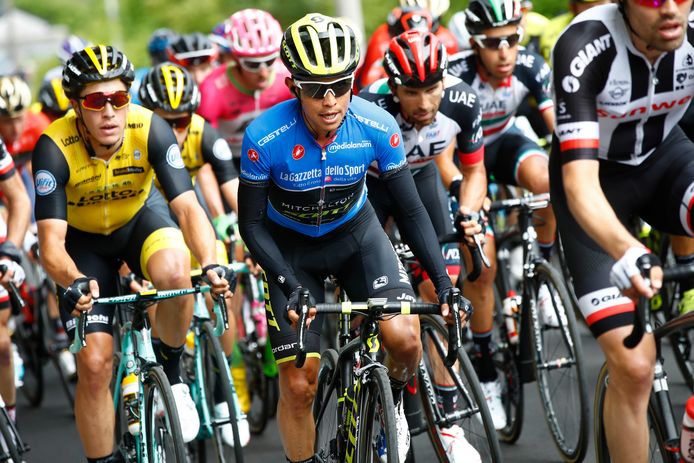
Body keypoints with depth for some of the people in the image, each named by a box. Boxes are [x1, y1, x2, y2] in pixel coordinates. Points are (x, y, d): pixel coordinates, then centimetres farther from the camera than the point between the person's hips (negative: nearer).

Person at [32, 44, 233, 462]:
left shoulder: (151, 129, -28)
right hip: (84, 242, 0)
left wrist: (211, 264, -50)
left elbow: (189, 208, -32)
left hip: (138, 223, 0)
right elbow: (51, 243, -33)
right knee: (94, 364, -11)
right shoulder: (55, 147, -30)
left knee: (174, 272, -35)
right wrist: (75, 283, -54)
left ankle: (171, 371, -8)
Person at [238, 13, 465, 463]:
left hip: (355, 232, 1)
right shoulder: (265, 137, -30)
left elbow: (412, 209, -14)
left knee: (405, 337, -22)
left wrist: (443, 280, -22)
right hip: (290, 246, -1)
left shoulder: (377, 127, -25)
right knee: (298, 385, -5)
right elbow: (251, 223, -18)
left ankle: (391, 401, 12)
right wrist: (288, 284, -30)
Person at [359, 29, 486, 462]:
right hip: (365, 181, -2)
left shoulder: (462, 101, -27)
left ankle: (448, 420, -3)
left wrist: (467, 212, -30)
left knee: (442, 292, -10)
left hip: (420, 178, 2)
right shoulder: (369, 109, -38)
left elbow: (474, 171, -10)